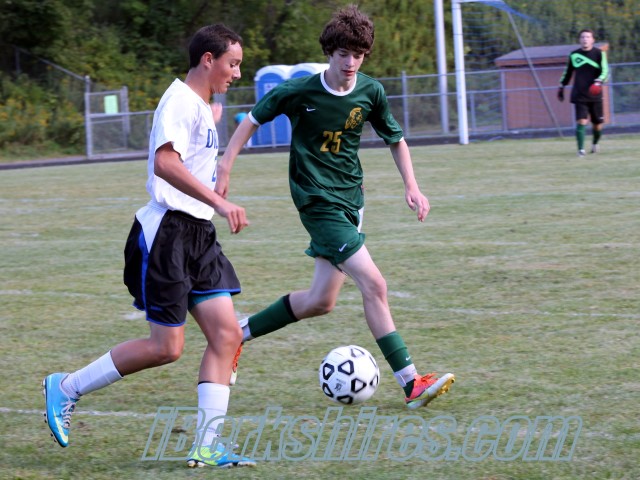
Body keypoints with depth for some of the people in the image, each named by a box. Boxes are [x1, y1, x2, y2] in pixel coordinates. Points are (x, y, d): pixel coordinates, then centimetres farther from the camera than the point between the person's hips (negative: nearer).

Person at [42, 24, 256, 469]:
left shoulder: (201, 107, 17)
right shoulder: (180, 101, -14)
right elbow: (164, 162, -30)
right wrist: (219, 202, -35)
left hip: (198, 233, 10)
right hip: (167, 232, -10)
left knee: (226, 334, -2)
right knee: (166, 347, -6)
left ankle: (206, 447, -2)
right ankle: (67, 388, 11)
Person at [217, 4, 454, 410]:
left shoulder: (371, 92, -1)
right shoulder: (299, 92, -13)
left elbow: (395, 139, 14)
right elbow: (253, 120, 1)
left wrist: (412, 186, 2)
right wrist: (224, 169, -2)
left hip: (350, 197, 6)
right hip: (318, 200, -6)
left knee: (321, 301, 10)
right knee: (374, 284, -17)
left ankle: (239, 332, 30)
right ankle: (411, 384, -16)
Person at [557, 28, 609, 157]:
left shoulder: (599, 53, -1)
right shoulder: (574, 55, 6)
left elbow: (605, 71, -8)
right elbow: (567, 72, 19)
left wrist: (598, 82, -27)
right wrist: (561, 87, 20)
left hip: (595, 95, 0)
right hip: (579, 96, 0)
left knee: (598, 124, 8)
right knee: (581, 121, -15)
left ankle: (595, 143, 37)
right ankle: (581, 149, -12)